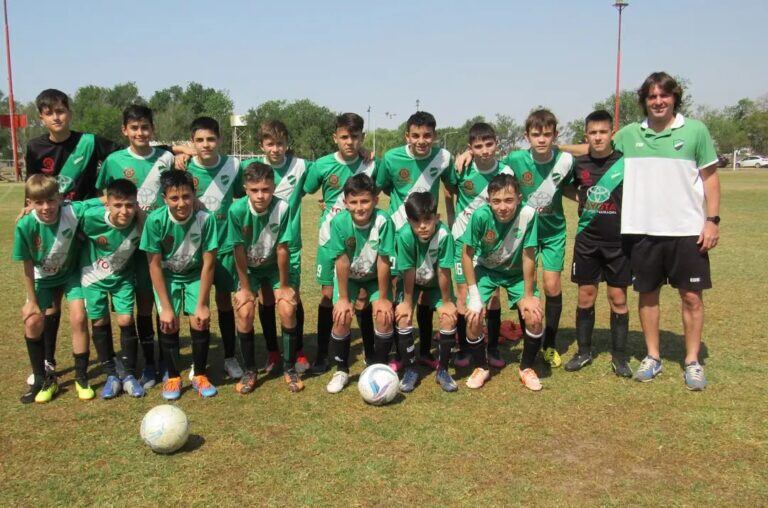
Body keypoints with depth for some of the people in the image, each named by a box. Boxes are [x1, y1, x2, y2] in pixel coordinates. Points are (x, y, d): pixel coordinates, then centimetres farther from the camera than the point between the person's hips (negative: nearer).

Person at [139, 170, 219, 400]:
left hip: (195, 275, 0)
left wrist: (202, 304, -18)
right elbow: (155, 265, -18)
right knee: (168, 324, -12)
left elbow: (208, 263, -19)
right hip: (166, 277, 0)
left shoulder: (206, 219, -27)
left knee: (200, 321, -12)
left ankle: (200, 375, 10)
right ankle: (172, 376, 10)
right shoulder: (155, 220, -26)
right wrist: (165, 307, -18)